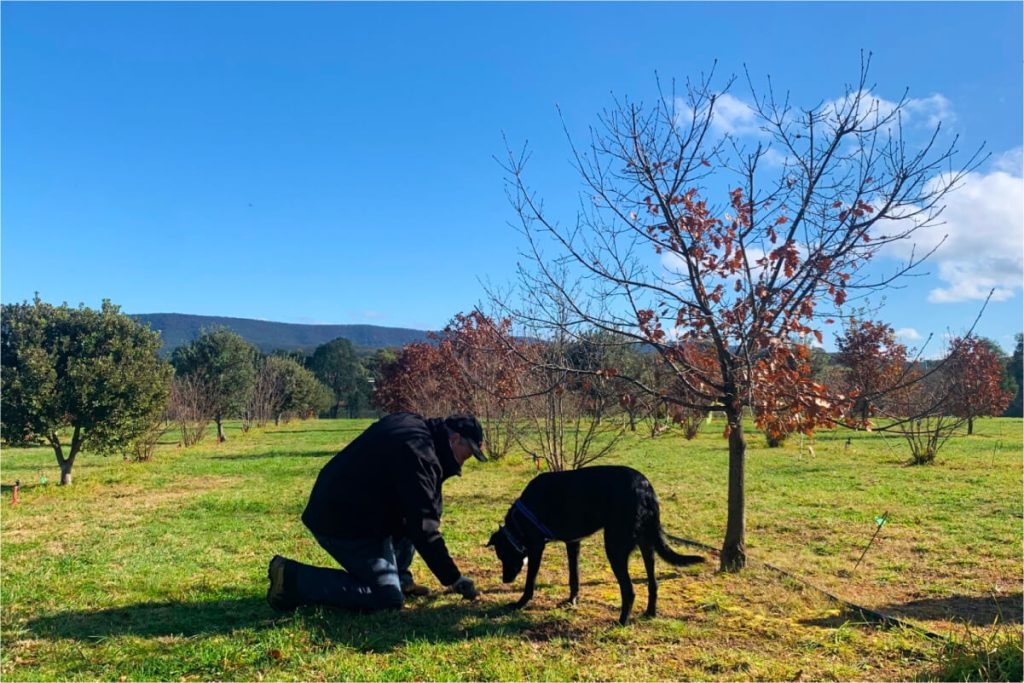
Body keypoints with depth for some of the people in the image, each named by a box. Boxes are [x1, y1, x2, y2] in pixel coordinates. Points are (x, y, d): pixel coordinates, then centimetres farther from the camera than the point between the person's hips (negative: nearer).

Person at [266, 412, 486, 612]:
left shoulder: (413, 424, 8)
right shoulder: (418, 451, -22)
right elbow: (423, 527, -23)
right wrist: (454, 578, -16)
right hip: (343, 524, -11)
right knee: (389, 598, -11)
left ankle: (398, 578, 14)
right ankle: (293, 578, -8)